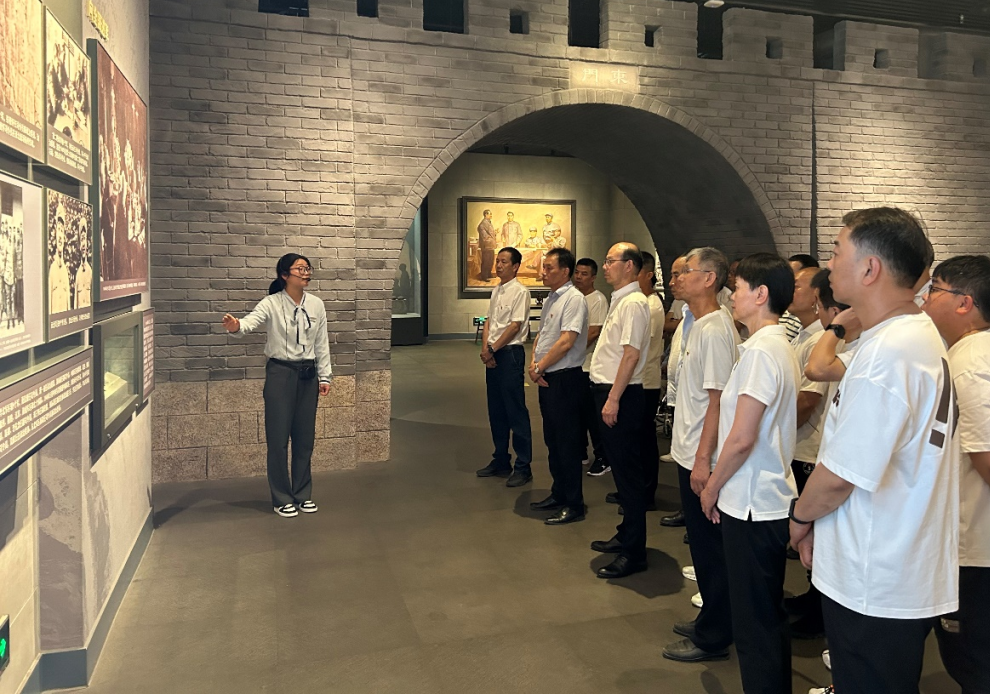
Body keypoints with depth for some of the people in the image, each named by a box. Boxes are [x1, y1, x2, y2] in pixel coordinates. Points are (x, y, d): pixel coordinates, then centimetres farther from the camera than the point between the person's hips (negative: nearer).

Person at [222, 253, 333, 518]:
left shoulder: (316, 305, 4)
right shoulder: (271, 304, -9)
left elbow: (322, 344, 9)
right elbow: (251, 320, -28)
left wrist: (325, 376, 8)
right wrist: (235, 326, -50)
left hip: (308, 374, 4)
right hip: (280, 373, -4)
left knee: (305, 437, 11)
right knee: (279, 438, 1)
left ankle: (303, 495, 25)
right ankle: (282, 499, 15)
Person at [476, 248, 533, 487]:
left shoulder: (519, 291, -9)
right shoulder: (496, 290, 15)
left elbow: (515, 326, -15)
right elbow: (488, 322, 13)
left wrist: (492, 349, -12)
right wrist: (485, 348, -2)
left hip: (510, 353, -8)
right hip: (492, 355, 9)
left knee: (516, 412, -5)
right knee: (495, 410, 14)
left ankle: (523, 467, 2)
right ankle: (501, 461, 25)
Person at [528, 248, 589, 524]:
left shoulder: (573, 298, -14)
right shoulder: (550, 299, 14)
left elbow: (566, 341, -22)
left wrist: (540, 367, -13)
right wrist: (533, 363, 1)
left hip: (565, 378, -9)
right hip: (547, 378, 9)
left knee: (567, 442, -3)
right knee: (552, 439, 17)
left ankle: (574, 504, 7)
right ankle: (559, 494, 30)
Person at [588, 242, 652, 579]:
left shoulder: (633, 303, -15)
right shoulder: (620, 300, 16)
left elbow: (631, 354, -22)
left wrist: (613, 399, -23)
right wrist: (607, 396, 15)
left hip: (621, 395, -10)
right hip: (610, 391, 10)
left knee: (628, 471, -4)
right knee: (621, 468, 17)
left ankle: (634, 552, 4)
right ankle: (626, 534, 30)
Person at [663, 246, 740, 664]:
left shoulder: (715, 330, -18)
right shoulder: (700, 325, 11)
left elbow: (718, 399, -22)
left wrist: (703, 460, -21)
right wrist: (693, 456, 18)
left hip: (702, 459, -10)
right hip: (689, 454, 10)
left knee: (711, 550, 3)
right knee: (703, 546, 19)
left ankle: (712, 638, 18)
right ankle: (711, 622, 34)